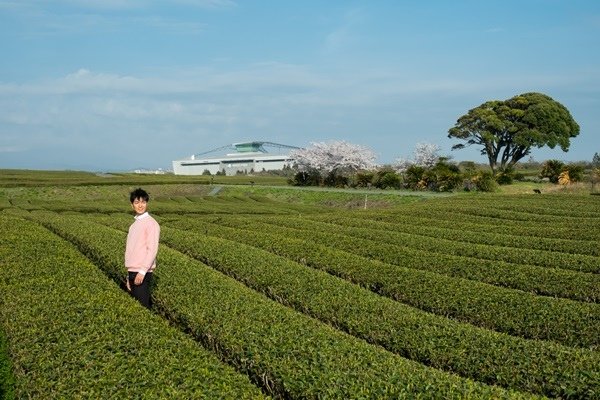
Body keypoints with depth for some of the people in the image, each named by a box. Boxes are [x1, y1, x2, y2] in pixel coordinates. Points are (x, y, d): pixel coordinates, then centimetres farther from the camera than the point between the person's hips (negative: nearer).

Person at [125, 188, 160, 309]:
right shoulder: (134, 225, 15)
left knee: (143, 306, -7)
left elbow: (152, 249, -14)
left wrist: (142, 272, -20)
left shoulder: (151, 223, -8)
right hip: (132, 272, 7)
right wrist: (129, 275, 16)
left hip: (142, 273, -7)